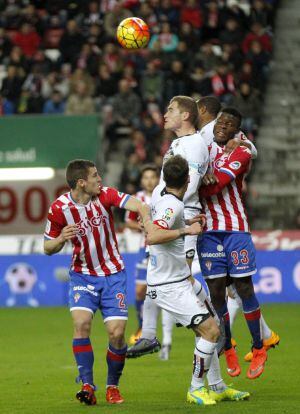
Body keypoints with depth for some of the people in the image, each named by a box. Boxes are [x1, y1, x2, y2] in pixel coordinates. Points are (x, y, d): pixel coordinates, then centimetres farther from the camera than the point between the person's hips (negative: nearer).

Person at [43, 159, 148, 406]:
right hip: (83, 274, 0)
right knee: (81, 323, -22)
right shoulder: (59, 208, -11)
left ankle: (113, 386, 15)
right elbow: (48, 248, 0)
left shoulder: (105, 195, -11)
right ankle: (87, 385, -15)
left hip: (113, 274, 1)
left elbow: (132, 203, -29)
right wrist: (61, 239, -22)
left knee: (117, 333, -7)